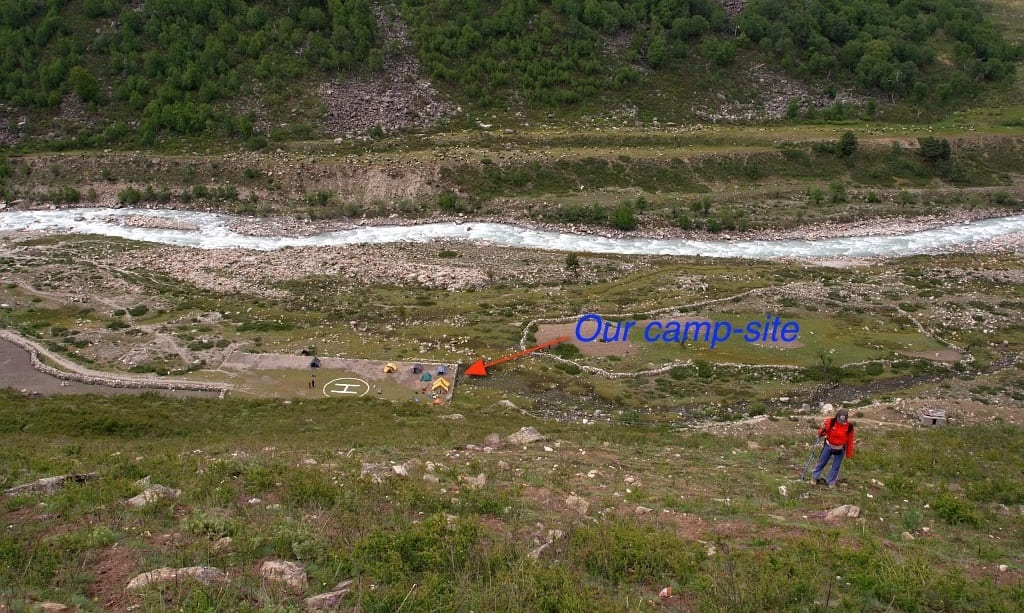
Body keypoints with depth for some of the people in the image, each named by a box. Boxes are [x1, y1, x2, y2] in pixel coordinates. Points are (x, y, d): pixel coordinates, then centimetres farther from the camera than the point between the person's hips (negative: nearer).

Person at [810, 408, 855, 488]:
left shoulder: (849, 426, -15)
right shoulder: (830, 422, -18)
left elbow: (850, 441, -4)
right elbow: (822, 431, -5)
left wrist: (849, 453, 1)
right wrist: (821, 432, -30)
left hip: (840, 449, 0)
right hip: (828, 446, 0)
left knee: (836, 467, 7)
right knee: (821, 462, 10)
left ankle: (831, 482, 21)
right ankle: (814, 477, 26)